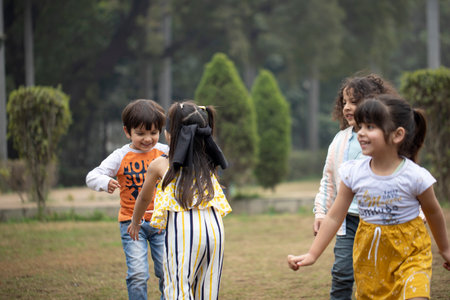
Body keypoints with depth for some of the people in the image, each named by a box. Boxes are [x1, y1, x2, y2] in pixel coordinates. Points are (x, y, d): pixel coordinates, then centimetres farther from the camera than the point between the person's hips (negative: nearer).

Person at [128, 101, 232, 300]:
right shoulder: (207, 165, 15)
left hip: (182, 229, -4)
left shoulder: (160, 166, 10)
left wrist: (135, 223, 43)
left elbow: (144, 198, 26)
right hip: (214, 227, 4)